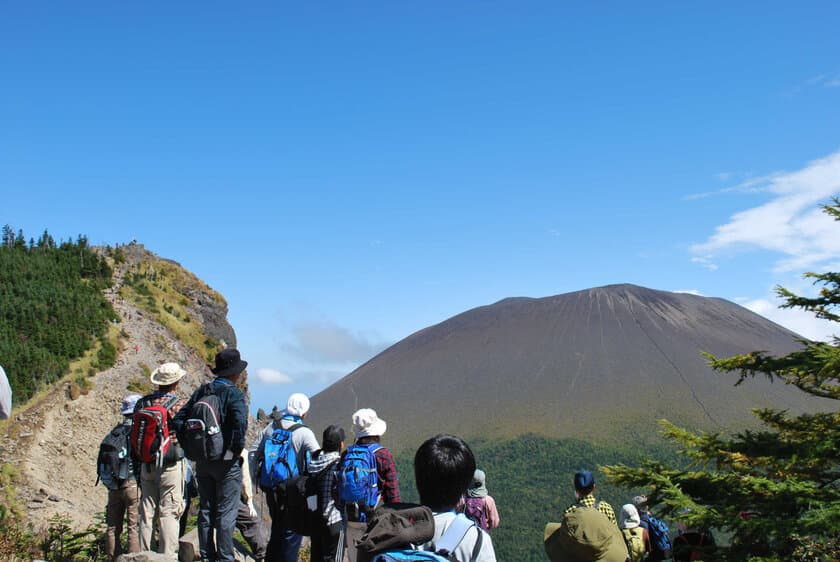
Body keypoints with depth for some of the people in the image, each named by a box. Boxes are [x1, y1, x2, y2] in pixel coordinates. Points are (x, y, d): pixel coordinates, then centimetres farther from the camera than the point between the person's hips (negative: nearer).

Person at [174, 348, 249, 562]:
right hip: (226, 462, -6)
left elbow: (179, 420, 6)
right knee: (226, 512, 1)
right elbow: (240, 422, -27)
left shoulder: (201, 391, 7)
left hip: (203, 462, 6)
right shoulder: (234, 393, -11)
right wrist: (237, 450, -15)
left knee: (205, 510, 15)